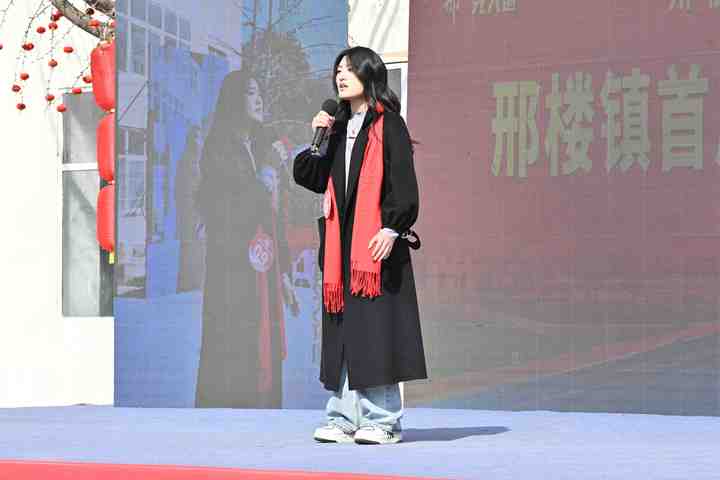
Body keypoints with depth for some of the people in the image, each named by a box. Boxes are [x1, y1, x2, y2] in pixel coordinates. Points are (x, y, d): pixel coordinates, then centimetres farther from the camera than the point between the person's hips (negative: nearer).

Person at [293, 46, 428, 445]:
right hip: (341, 243, 6)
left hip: (375, 240, -6)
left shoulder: (388, 124, -1)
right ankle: (344, 418, 5)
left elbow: (403, 183, -8)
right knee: (343, 332, 3)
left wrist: (392, 229, -19)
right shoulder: (338, 127, 18)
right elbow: (311, 179, 15)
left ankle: (381, 419, -3)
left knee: (376, 329, -7)